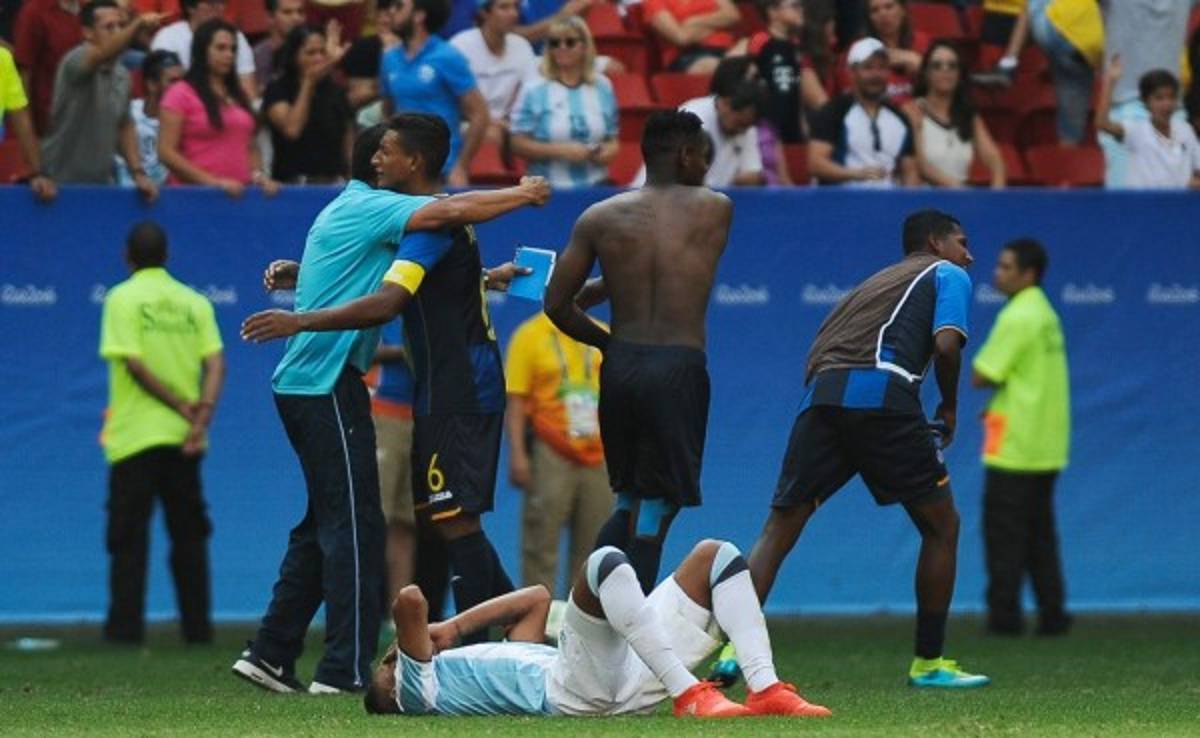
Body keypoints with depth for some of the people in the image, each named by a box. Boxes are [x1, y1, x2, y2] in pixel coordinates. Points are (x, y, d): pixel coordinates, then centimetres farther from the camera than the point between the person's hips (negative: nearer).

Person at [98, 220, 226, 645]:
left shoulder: (122, 299, -3)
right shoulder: (194, 302, 8)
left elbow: (135, 364, -12)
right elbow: (215, 362, -4)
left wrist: (183, 407, -9)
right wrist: (202, 414, -12)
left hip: (134, 435, -3)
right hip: (183, 437, 3)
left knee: (128, 537, 0)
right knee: (189, 535, 9)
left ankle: (125, 626, -4)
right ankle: (197, 626, 6)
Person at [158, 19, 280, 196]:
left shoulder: (238, 96, 18)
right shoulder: (181, 94, -1)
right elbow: (166, 152, -8)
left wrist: (258, 175, 1)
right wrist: (212, 181, -15)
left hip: (238, 193, 5)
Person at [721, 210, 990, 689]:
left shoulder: (875, 282, 36)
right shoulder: (947, 274, 17)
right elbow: (947, 343, -2)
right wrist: (949, 407, 12)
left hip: (821, 395, 5)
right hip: (882, 393, -5)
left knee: (778, 531, 5)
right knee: (942, 524, 11)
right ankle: (928, 663, 13)